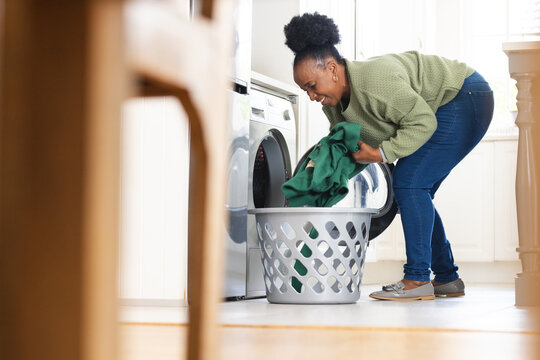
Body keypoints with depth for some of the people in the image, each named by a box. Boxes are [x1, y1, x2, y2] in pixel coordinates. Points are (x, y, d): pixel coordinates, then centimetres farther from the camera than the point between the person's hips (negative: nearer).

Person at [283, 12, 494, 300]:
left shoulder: (375, 80, -32)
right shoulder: (334, 104, -1)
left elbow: (423, 122, -28)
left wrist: (381, 154, -29)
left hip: (466, 100, -10)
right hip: (440, 111, 10)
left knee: (409, 182, -16)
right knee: (413, 190, 7)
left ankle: (417, 280, -13)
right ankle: (447, 279, 15)